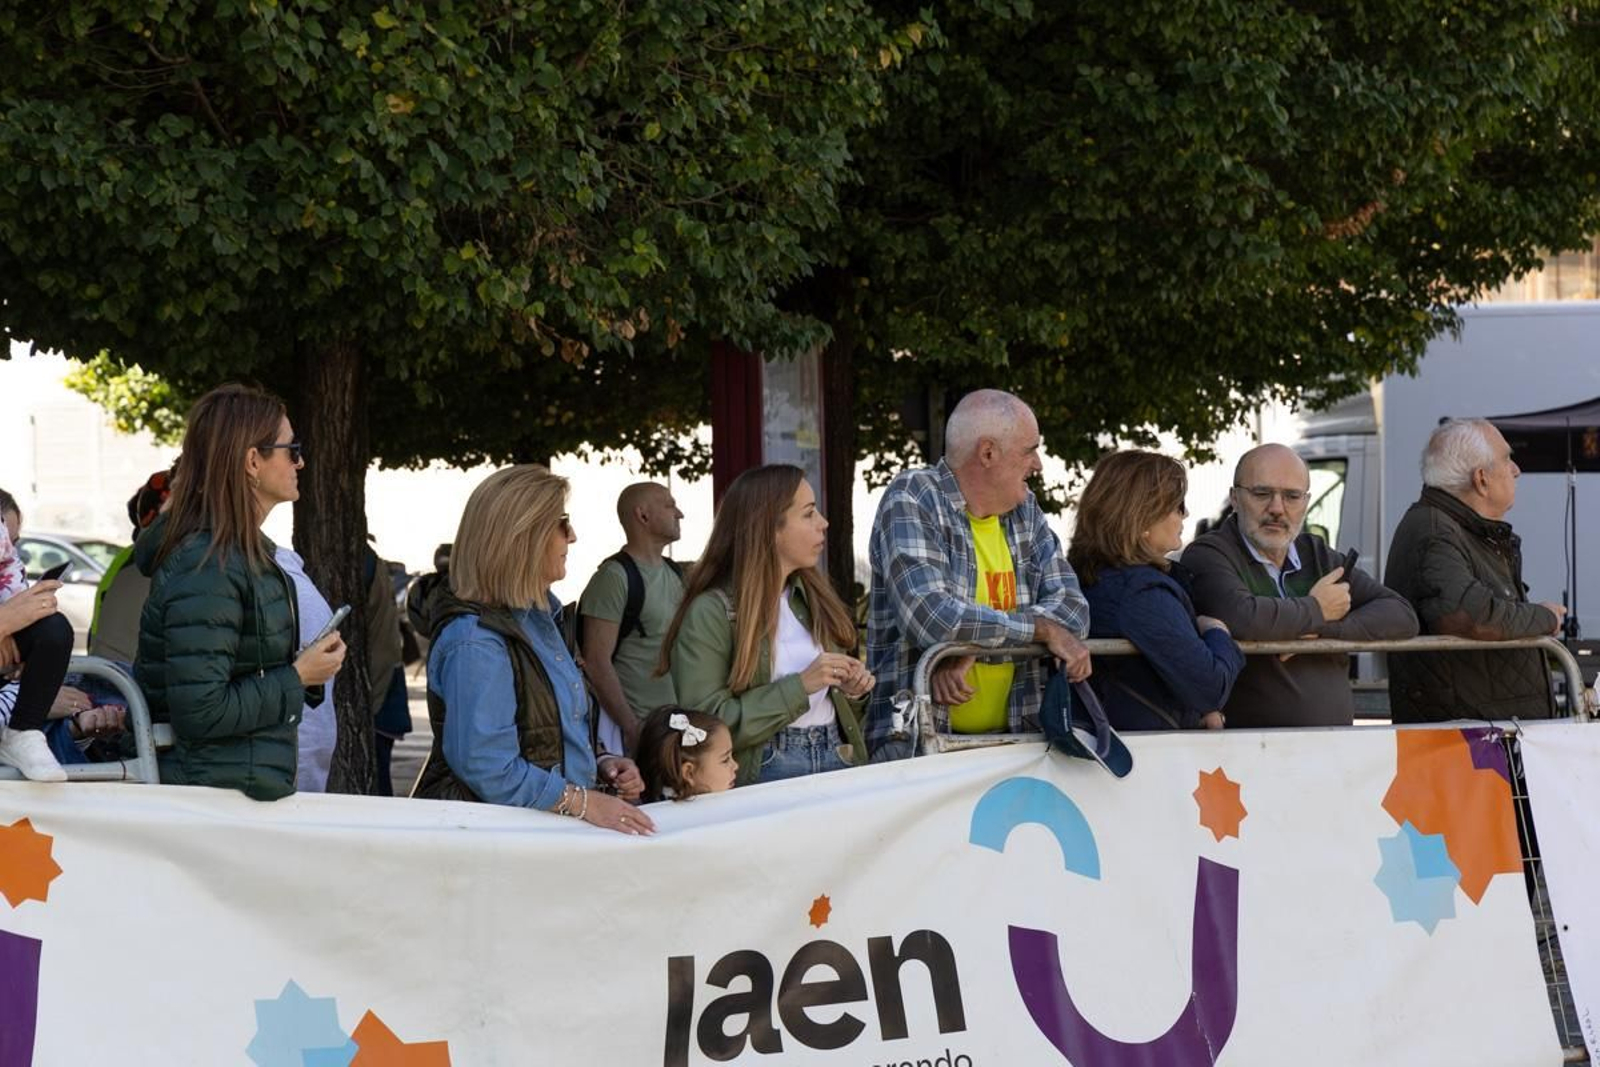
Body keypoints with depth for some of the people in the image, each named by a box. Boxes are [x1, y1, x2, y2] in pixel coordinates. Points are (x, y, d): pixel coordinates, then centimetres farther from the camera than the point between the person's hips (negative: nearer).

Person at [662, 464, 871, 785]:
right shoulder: (711, 611, -8)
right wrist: (801, 686, -17)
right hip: (766, 769, -6)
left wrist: (850, 690, 4)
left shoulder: (813, 596, 14)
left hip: (836, 759, 6)